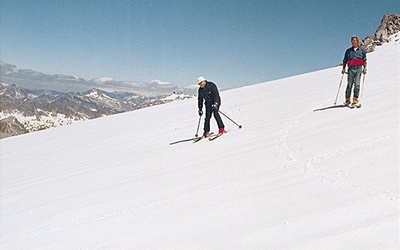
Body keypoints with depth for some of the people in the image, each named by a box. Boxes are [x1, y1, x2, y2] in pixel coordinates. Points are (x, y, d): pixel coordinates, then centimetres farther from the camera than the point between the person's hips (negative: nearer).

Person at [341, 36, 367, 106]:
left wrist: (365, 68, -1)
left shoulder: (362, 49, 14)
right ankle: (347, 99, -1)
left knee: (357, 84, -9)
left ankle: (355, 99, -8)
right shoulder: (348, 50, 16)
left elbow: (364, 60, 11)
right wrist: (343, 68, 3)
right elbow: (345, 60, 16)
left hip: (358, 68, -1)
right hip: (351, 68, 1)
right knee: (349, 84, -5)